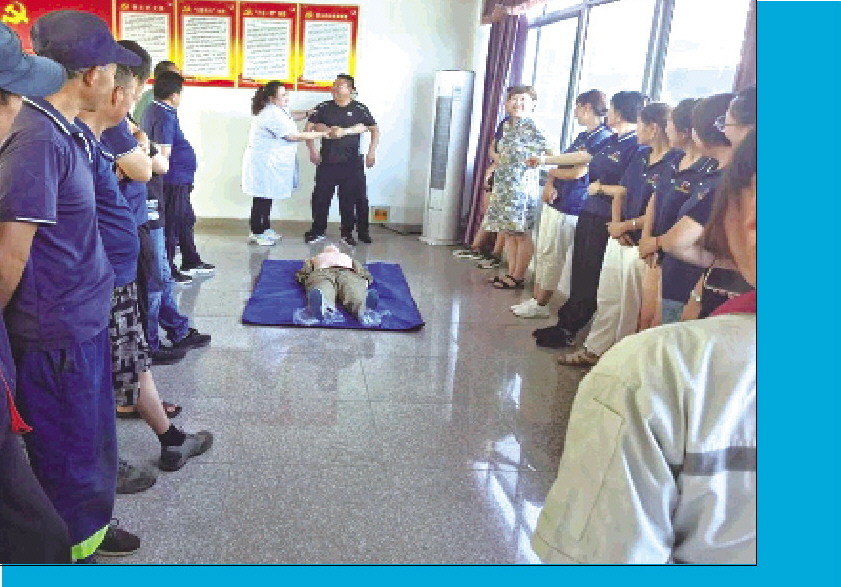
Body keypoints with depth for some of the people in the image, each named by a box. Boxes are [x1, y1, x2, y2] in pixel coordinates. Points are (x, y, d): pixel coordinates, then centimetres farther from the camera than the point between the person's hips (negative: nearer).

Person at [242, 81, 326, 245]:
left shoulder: (276, 109, 9)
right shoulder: (272, 115, -22)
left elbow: (290, 116, 30)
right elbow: (294, 136, -21)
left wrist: (308, 113, 14)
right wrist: (322, 134, -16)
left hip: (270, 162, 10)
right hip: (263, 162, -10)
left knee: (267, 197, 16)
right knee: (262, 199, -3)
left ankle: (265, 229, 26)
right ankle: (256, 233, 4)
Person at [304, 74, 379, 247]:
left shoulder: (360, 109, 1)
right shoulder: (324, 108, 4)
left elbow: (375, 130, 5)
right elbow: (308, 128, 4)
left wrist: (371, 151, -3)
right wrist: (312, 150, -5)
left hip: (352, 163, -1)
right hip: (327, 162, 1)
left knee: (350, 199, 3)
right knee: (321, 196, 5)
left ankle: (347, 233, 15)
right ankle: (318, 231, 19)